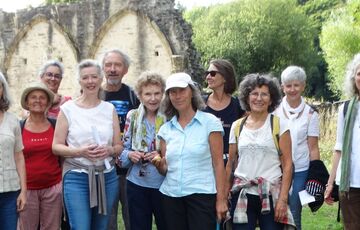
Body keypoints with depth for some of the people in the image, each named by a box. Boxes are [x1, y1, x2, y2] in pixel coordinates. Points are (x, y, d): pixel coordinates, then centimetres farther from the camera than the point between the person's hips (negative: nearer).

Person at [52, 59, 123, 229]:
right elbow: (56, 146, -2)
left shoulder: (109, 108, 6)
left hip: (107, 177, 3)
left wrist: (109, 150, -12)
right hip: (77, 177, -3)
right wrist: (80, 151, -18)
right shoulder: (68, 108, -2)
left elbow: (119, 147, 10)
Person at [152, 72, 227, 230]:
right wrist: (159, 164, -8)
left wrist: (221, 199, -9)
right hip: (171, 196, 4)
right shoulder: (165, 129, 10)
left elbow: (218, 164, -5)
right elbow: (165, 169, 13)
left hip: (202, 195, -4)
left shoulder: (210, 122, -3)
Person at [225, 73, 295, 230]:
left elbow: (287, 164, -3)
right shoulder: (236, 126, 7)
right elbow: (230, 164, 12)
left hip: (271, 195, -2)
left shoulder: (279, 124, 0)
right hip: (242, 196, 2)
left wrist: (283, 198, -10)